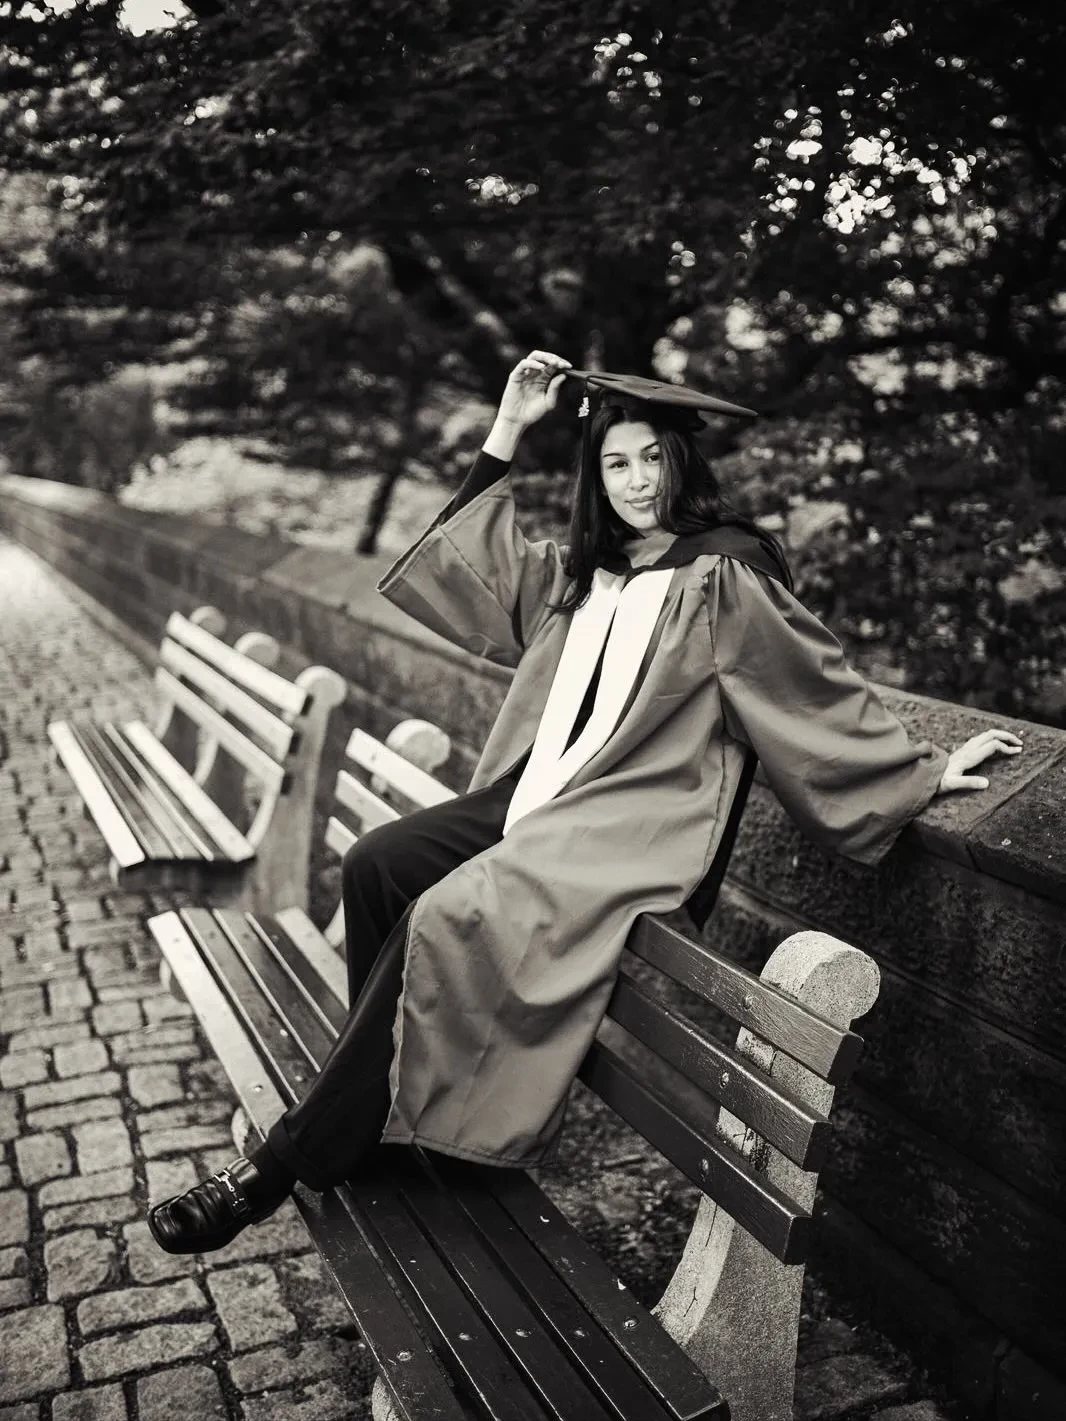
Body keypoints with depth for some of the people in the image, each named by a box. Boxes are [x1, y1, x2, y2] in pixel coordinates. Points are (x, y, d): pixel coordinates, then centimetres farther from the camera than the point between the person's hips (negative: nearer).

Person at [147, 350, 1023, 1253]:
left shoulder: (724, 576, -4)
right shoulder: (580, 572, 16)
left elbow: (824, 692, -1)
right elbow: (474, 564, 18)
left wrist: (925, 770, -1)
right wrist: (507, 431, 14)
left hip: (637, 828, -7)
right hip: (540, 793, 7)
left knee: (443, 920, -25)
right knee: (376, 865, -15)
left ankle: (291, 1163, -13)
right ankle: (382, 1091, -2)